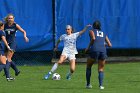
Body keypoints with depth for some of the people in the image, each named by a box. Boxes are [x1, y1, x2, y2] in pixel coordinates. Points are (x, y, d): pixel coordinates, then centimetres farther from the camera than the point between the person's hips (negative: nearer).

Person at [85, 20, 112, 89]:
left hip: (94, 50, -3)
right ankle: (101, 85, -8)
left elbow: (93, 38, -8)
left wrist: (88, 47, 2)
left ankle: (88, 84, 14)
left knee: (88, 67, 20)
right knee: (101, 70, 14)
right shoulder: (104, 34, 25)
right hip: (103, 51, 3)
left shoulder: (92, 31, 14)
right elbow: (110, 45, 20)